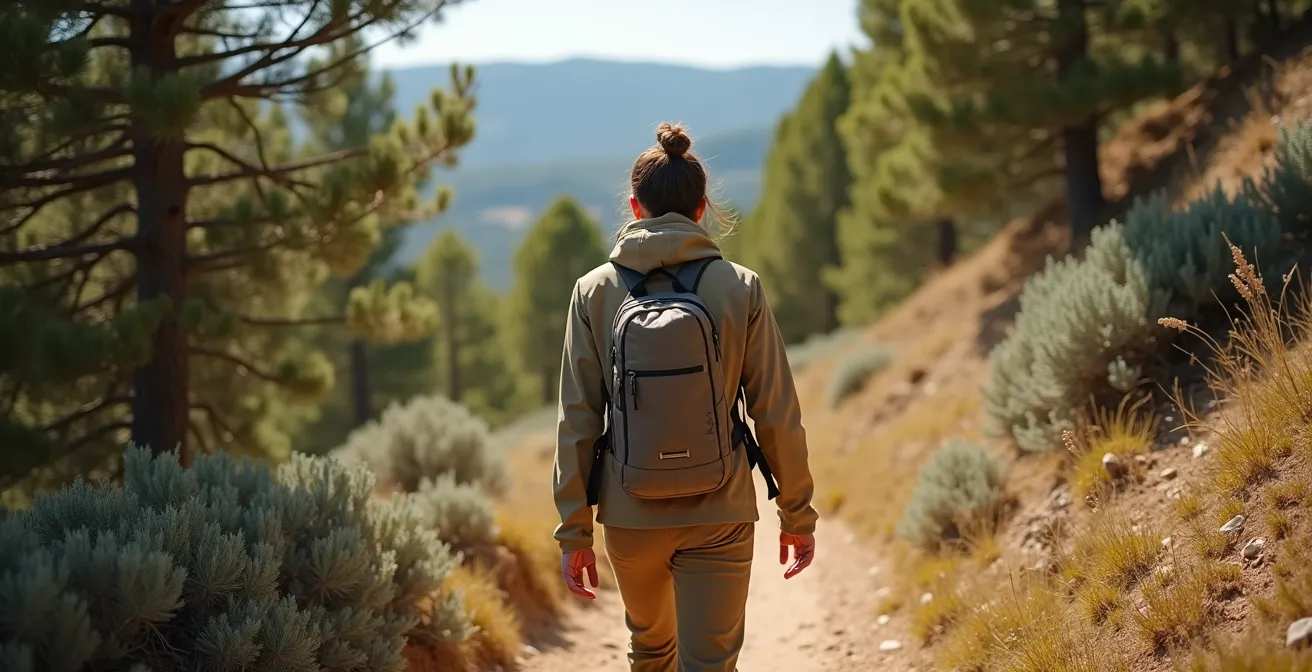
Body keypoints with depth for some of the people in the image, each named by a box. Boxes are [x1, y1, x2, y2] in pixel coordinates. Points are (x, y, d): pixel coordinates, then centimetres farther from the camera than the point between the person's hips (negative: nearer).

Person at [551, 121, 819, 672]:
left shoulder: (596, 291, -4)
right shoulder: (739, 288, -7)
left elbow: (578, 420, -5)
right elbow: (777, 414, -5)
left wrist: (574, 530, 2)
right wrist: (797, 514, 6)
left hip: (630, 517, 2)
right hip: (720, 518, -2)